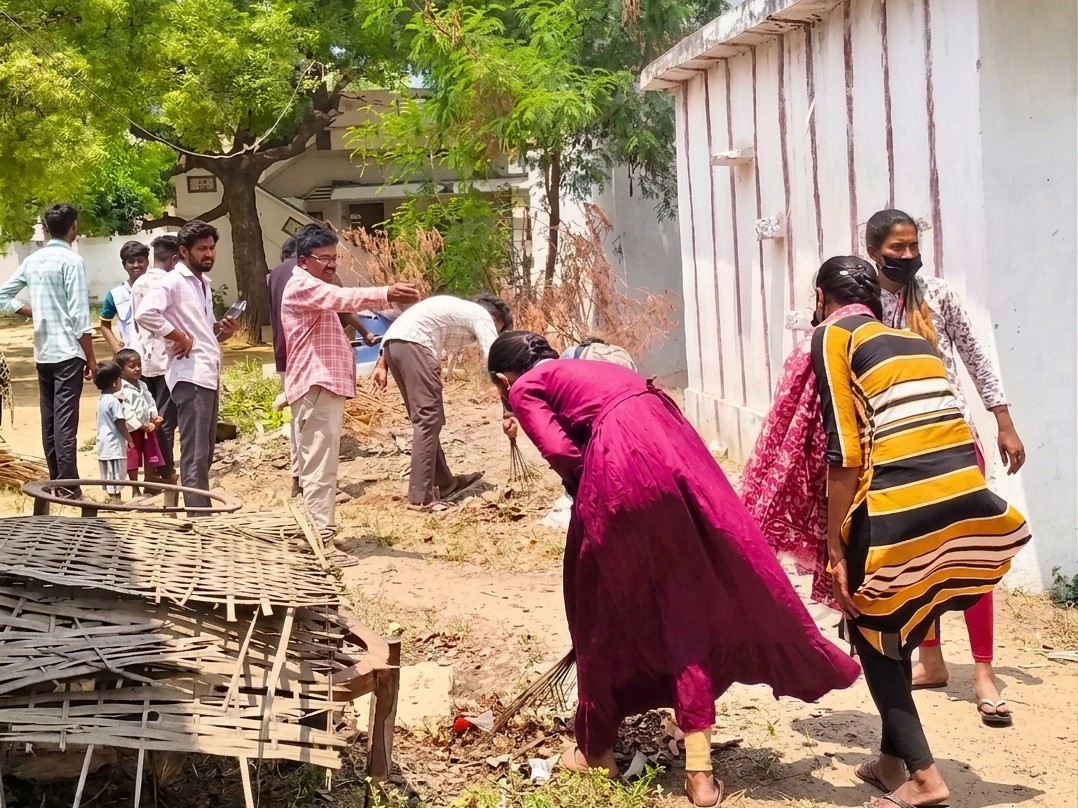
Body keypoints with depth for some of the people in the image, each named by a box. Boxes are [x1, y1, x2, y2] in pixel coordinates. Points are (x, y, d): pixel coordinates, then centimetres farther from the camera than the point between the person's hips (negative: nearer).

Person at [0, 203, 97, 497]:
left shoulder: (32, 261, 9)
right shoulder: (71, 261, -11)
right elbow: (79, 315, -15)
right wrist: (91, 357, -9)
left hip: (43, 352, 7)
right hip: (68, 352, -7)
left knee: (49, 419, 11)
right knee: (65, 420, -7)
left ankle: (56, 481, 17)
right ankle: (68, 486, -7)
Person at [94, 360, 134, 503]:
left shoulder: (101, 399, 10)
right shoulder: (114, 401, -17)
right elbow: (120, 424, -16)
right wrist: (129, 439, -6)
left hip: (103, 445, 9)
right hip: (114, 446, -9)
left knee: (108, 478, 13)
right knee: (115, 478, -6)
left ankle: (111, 499, 19)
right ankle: (116, 501, -5)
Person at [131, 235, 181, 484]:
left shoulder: (138, 284, 9)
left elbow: (137, 321, 13)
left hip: (144, 358, 7)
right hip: (166, 358, -7)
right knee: (165, 417, -1)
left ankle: (151, 471, 14)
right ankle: (167, 473, 5)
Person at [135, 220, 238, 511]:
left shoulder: (203, 283, 20)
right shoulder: (174, 281, -8)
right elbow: (145, 314, -25)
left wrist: (223, 332, 7)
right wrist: (179, 337, -18)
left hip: (209, 376, 10)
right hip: (190, 377, -10)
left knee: (205, 455, 14)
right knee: (195, 457, -9)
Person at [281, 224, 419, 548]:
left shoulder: (317, 289, 24)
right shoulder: (302, 286, -12)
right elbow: (342, 298, -29)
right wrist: (386, 294, -41)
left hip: (324, 387, 11)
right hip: (315, 388, -11)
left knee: (318, 466, 14)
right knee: (320, 468, -13)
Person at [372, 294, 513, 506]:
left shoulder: (456, 310, 34)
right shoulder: (482, 316, 11)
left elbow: (403, 329, 27)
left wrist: (382, 363, 20)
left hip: (392, 343, 9)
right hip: (412, 343, -9)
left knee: (424, 416, 16)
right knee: (428, 418, -8)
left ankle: (444, 483, 25)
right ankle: (421, 496, -13)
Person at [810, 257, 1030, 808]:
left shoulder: (833, 336, 4)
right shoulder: (917, 341, 23)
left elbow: (846, 453, -4)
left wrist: (835, 546, -1)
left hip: (900, 512, -6)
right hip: (965, 503, 6)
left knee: (870, 632, 15)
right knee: (896, 627, 25)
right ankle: (893, 759, 31)